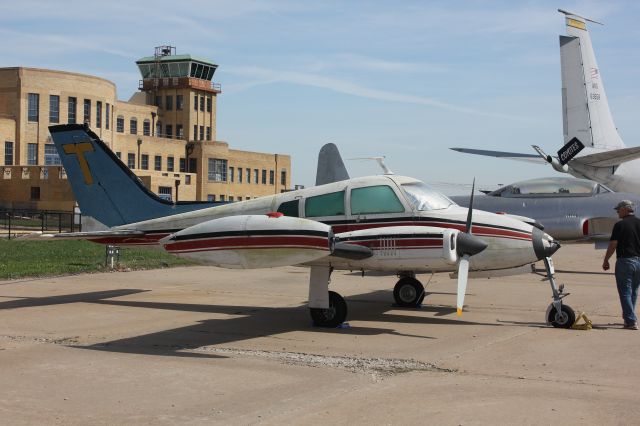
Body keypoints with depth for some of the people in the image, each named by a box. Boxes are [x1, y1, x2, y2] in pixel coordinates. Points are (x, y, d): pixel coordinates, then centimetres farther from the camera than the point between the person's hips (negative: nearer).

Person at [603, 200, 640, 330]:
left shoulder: (620, 225, -9)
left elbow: (613, 245, -10)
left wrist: (606, 260, 1)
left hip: (624, 261, -6)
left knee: (625, 292, 0)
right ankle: (628, 317, 27)